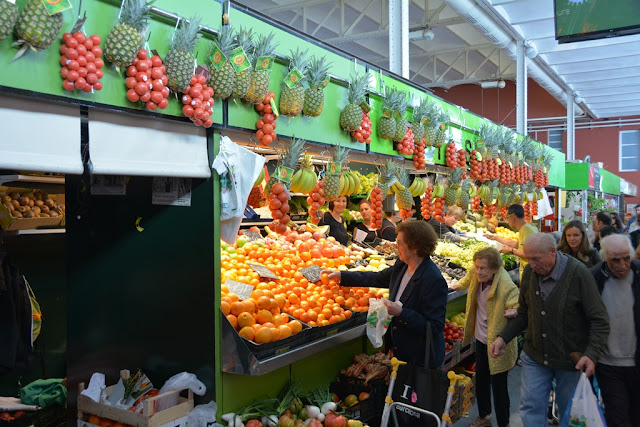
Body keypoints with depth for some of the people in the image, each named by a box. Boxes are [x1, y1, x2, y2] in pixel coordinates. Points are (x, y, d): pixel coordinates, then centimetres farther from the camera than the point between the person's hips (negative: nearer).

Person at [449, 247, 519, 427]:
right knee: (481, 380, 22)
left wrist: (515, 312, -50)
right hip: (481, 338, 8)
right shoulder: (476, 274, -7)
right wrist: (459, 285, 35)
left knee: (498, 386, 1)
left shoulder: (506, 286, -29)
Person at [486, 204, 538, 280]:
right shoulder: (523, 229, 14)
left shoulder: (527, 230, -18)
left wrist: (511, 250, -13)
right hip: (524, 269, 10)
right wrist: (496, 237, 32)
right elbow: (516, 244, 30)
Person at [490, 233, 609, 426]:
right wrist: (503, 337, -4)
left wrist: (592, 354, -29)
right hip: (534, 357, 3)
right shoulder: (529, 273, -4)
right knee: (531, 409, 4)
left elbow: (599, 321, -15)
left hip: (571, 360, -3)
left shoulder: (579, 274, -18)